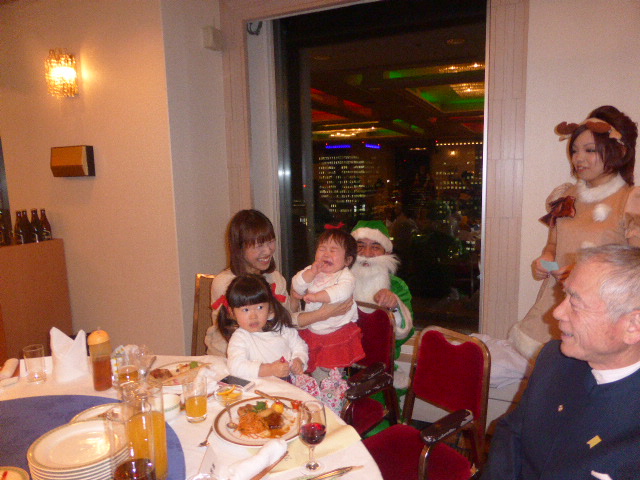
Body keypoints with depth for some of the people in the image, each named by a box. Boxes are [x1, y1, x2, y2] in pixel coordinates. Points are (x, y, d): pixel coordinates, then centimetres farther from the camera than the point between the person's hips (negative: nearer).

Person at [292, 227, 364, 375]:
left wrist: (316, 296, -33)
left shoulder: (345, 275, -13)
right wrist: (311, 273, -19)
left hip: (337, 332, -5)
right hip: (312, 331, 5)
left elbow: (343, 291, -33)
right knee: (316, 370, 18)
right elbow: (296, 287, -6)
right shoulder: (311, 271, 5)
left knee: (331, 370, 4)